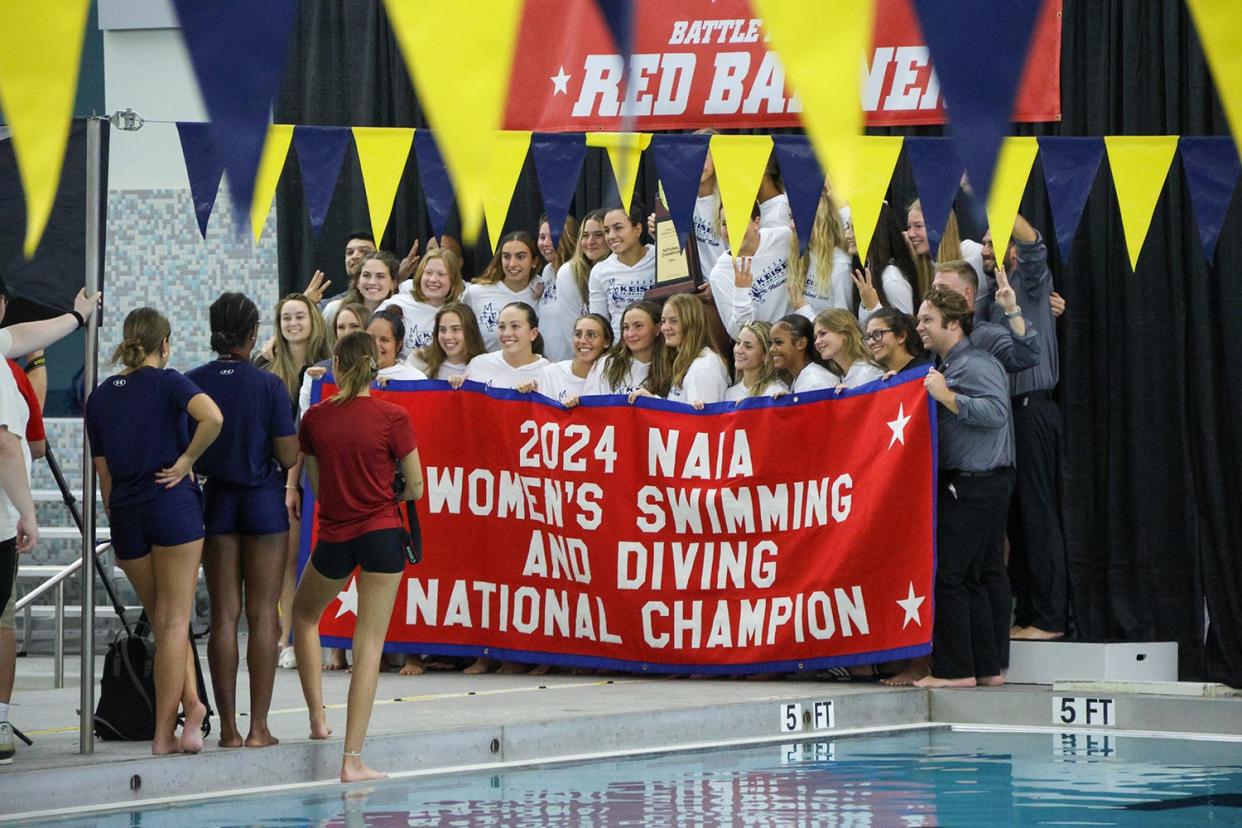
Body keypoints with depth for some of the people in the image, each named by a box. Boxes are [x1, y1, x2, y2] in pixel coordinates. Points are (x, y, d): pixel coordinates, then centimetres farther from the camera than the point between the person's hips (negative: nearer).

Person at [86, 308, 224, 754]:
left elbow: (103, 472, 13)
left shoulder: (100, 396, 10)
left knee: (162, 622, 15)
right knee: (174, 622, 1)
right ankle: (164, 732, -1)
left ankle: (190, 700, -2)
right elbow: (212, 418, -23)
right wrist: (186, 461, -10)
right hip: (172, 501, -4)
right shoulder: (167, 382, -3)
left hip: (125, 513, 4)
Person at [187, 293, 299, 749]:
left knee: (223, 614, 6)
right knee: (263, 614, 2)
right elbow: (288, 456, -11)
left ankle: (228, 727, 6)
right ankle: (259, 727, 1)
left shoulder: (192, 383, -3)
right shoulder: (269, 385, -10)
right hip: (264, 499, -2)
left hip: (216, 501, 2)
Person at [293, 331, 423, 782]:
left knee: (304, 614, 29)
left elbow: (316, 486, 6)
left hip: (334, 537, 2)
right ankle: (352, 757, -3)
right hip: (382, 533, -1)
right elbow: (415, 488, -3)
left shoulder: (316, 418, -2)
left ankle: (318, 716, 22)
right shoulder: (392, 418, -9)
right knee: (369, 644, 0)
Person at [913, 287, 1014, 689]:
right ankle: (989, 666, 12)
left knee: (948, 575, -9)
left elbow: (996, 411, -24)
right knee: (986, 574, 10)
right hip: (984, 485, 11)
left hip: (971, 486, -11)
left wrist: (947, 397, -23)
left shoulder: (976, 364, -13)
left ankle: (955, 669, -7)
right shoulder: (944, 365, 19)